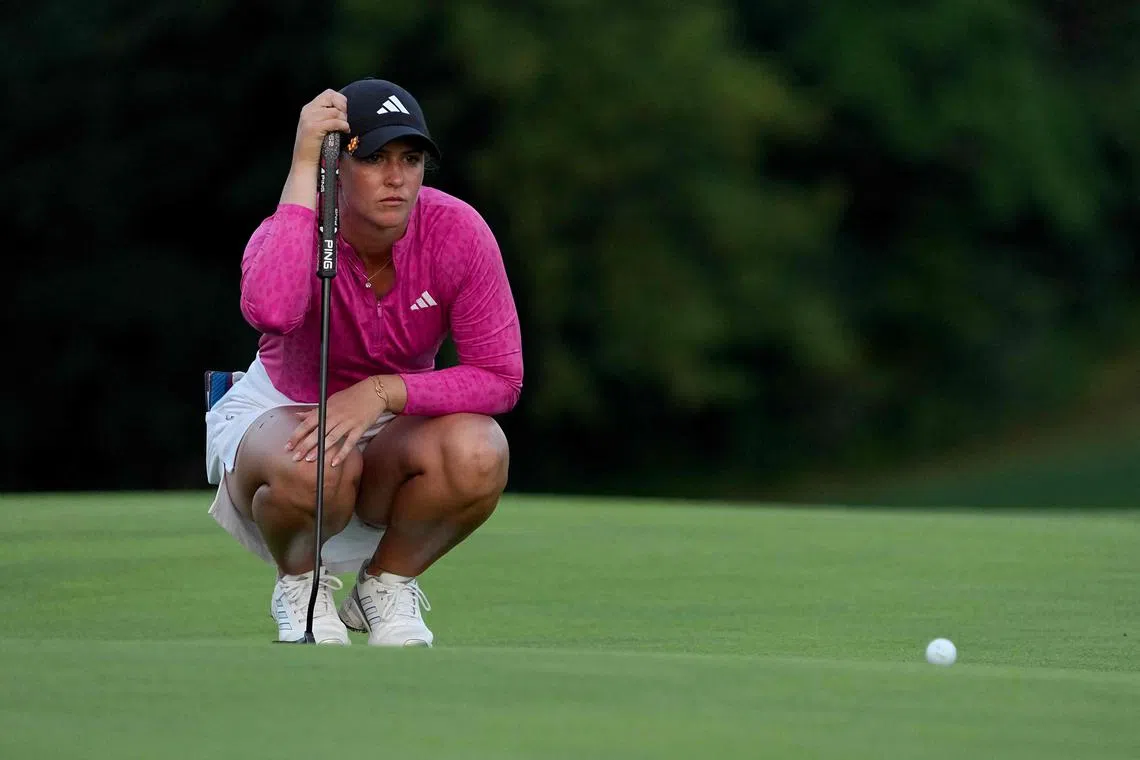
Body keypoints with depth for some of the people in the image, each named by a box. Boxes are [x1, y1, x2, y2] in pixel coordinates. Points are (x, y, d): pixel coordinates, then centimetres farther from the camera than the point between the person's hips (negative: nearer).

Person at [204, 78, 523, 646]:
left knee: (478, 453, -32)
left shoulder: (457, 232, -18)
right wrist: (303, 167, -43)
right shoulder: (293, 229, -23)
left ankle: (385, 584, -1)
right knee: (311, 467, -40)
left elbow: (501, 377, -17)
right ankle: (301, 586, -2)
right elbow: (271, 312, -49)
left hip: (397, 426, 2)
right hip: (278, 415, -2)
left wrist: (382, 392, -30)